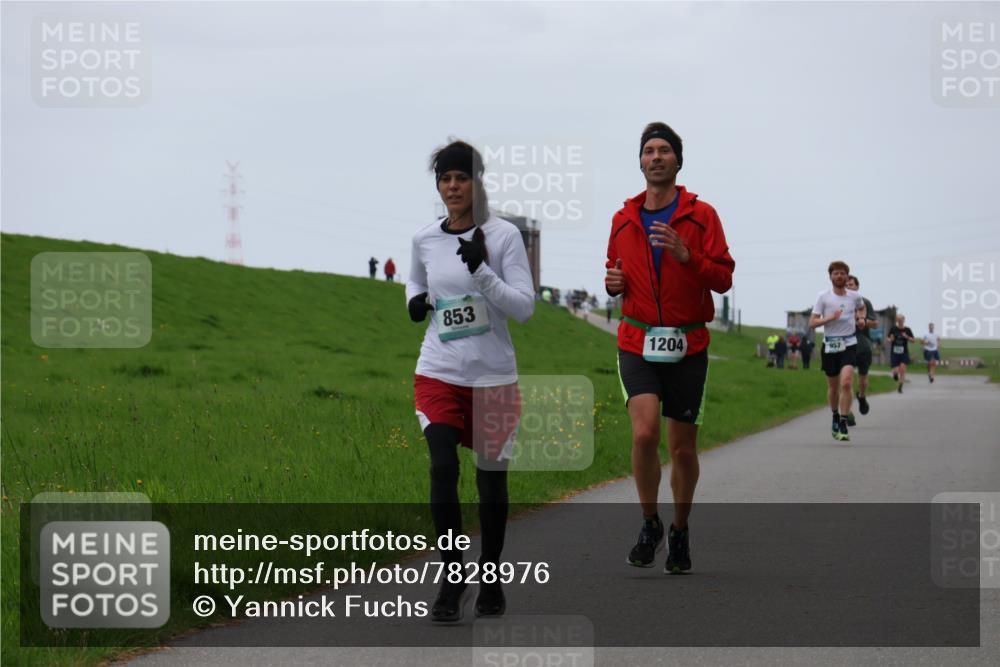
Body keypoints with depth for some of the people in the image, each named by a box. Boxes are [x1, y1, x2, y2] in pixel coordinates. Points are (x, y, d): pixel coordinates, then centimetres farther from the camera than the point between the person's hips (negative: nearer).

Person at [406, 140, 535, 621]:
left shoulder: (503, 235, -7)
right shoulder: (424, 239, 4)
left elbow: (524, 306, -11)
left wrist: (481, 271, -24)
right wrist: (415, 301, 1)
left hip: (493, 375, -2)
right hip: (439, 373, 2)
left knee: (491, 477, 6)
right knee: (442, 468, -15)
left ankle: (490, 579, 24)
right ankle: (451, 578, -2)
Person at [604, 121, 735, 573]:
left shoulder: (701, 215, -1)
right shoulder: (623, 219, 9)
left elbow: (724, 278, -6)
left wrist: (686, 255, -21)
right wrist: (612, 282, -1)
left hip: (687, 346, -1)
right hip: (638, 344, 1)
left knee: (683, 447, 5)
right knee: (645, 433, -19)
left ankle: (680, 533, 25)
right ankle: (649, 524, 1)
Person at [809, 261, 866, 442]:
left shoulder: (855, 296, 4)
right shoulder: (823, 297, -2)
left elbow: (862, 307, 29)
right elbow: (812, 323, -6)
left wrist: (861, 317, 7)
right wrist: (831, 318, -19)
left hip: (849, 344, 0)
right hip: (830, 345, 0)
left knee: (846, 383, -19)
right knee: (833, 386, 11)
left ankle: (843, 425, -16)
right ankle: (835, 416, 37)